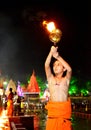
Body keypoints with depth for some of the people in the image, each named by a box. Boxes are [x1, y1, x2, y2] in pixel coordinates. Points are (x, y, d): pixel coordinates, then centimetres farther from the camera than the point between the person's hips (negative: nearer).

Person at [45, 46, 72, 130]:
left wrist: (58, 56, -17)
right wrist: (51, 52, -15)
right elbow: (46, 65, -2)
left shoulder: (66, 79, 9)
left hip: (64, 108, 0)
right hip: (52, 108, 1)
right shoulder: (51, 79, 12)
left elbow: (69, 69, -10)